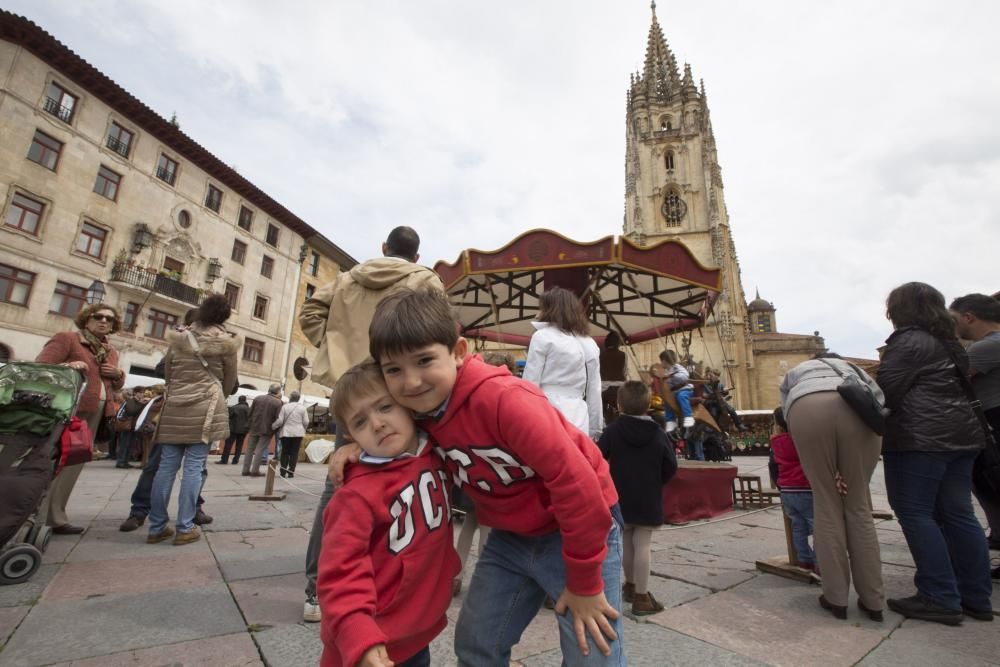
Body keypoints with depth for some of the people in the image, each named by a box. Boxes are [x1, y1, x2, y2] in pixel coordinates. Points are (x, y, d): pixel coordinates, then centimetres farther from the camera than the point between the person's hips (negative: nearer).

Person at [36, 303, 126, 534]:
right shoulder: (66, 339, -1)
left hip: (94, 415, 6)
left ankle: (55, 518, 13)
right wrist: (65, 367, -28)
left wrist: (119, 374, 4)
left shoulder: (111, 351, 20)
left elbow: (115, 386, 25)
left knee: (72, 465, 8)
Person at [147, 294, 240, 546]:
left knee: (167, 466, 8)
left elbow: (167, 373, 16)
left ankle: (156, 527, 14)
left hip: (175, 406, 4)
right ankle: (185, 528, 2)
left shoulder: (179, 337, 9)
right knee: (194, 467, -2)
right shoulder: (226, 342, -2)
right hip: (205, 407, -4)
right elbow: (231, 380, 6)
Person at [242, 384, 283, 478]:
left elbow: (249, 413, 4)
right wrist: (274, 427, 4)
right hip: (267, 430, -4)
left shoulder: (258, 398, 0)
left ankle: (246, 470, 18)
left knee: (250, 449, 14)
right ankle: (255, 470, 3)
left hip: (254, 428, 4)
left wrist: (251, 423, 16)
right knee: (260, 450, 3)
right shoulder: (278, 403, -12)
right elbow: (278, 419, -14)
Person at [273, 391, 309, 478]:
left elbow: (280, 421, -6)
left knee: (285, 452, 10)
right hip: (298, 433, 0)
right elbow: (306, 422, -1)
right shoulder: (302, 407, -2)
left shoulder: (284, 406, -5)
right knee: (294, 452, 5)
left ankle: (283, 472, 12)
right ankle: (291, 472, 3)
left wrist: (273, 426, 11)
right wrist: (303, 429, 17)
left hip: (286, 432, 0)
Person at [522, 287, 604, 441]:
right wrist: (595, 431, 20)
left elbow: (529, 384, -5)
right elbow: (595, 393, 14)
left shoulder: (542, 337, -2)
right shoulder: (590, 344, 14)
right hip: (578, 421, 5)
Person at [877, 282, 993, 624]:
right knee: (957, 514, 12)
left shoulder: (908, 341, -9)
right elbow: (960, 381, 26)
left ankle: (940, 599, 0)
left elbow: (887, 390, -15)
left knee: (915, 513, -3)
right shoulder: (947, 342, 19)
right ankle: (976, 598, 18)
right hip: (961, 433, 9)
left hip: (919, 437, -9)